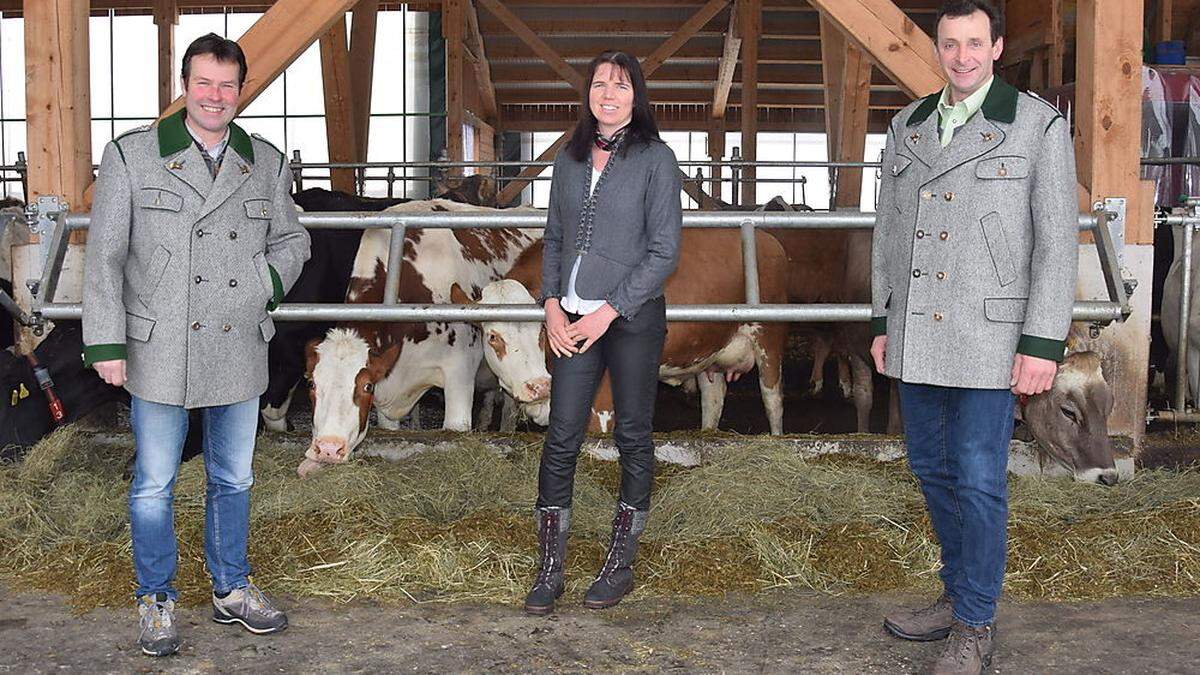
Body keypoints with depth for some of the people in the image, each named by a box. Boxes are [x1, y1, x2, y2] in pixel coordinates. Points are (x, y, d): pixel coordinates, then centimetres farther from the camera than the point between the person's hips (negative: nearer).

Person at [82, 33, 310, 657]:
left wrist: (268, 282, -4)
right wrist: (106, 343, -9)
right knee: (153, 485, 7)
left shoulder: (267, 164, 5)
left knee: (233, 480, 15)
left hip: (240, 352, 3)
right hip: (159, 353, -3)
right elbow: (104, 256, -4)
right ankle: (156, 602, 25)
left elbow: (291, 240, 17)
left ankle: (231, 591, 32)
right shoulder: (131, 155, -3)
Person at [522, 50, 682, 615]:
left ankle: (620, 564, 20)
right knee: (561, 438, 1)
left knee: (632, 437, 7)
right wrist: (551, 305, 1)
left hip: (633, 318, -4)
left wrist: (608, 311, -12)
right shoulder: (570, 159, 10)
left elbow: (664, 252, -8)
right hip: (573, 320, 4)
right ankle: (549, 570, 9)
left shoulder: (655, 158, -5)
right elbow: (553, 238, 15)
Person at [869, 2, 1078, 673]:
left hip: (988, 337, -5)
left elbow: (1058, 239, -7)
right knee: (933, 468, 14)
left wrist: (1044, 343, -12)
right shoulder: (908, 127, 11)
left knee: (978, 481, -2)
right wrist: (883, 322, 11)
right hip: (917, 335, 6)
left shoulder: (1039, 124, -4)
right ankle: (960, 595, 32)